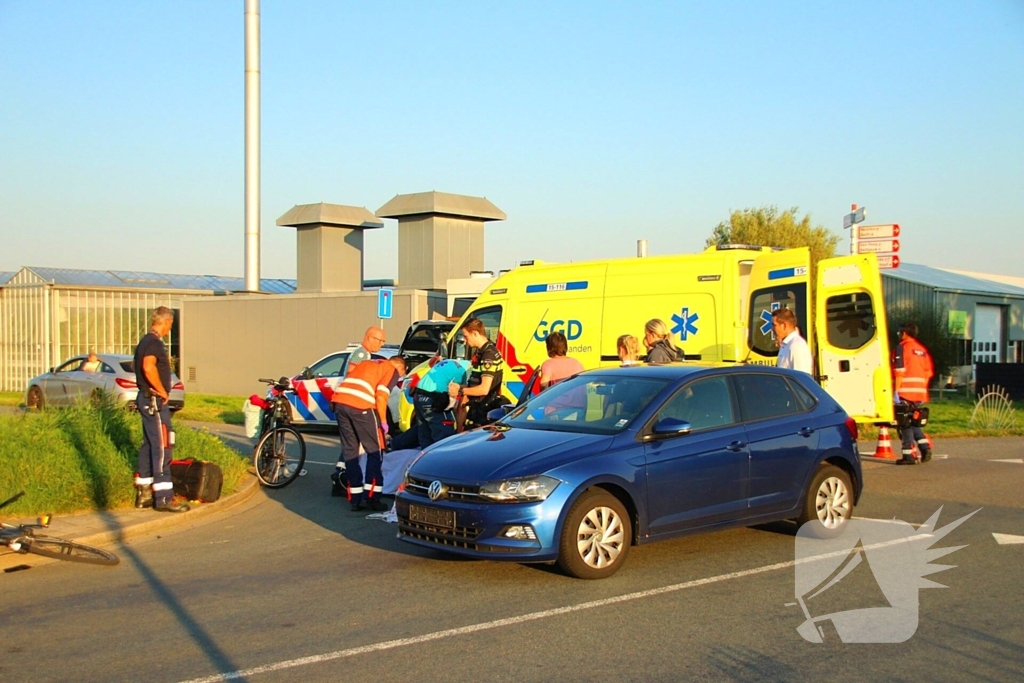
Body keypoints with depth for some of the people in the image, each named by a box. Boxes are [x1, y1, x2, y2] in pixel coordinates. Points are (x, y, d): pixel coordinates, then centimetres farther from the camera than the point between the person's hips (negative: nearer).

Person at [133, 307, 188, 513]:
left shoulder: (147, 341, 17)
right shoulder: (154, 342, -15)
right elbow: (148, 368, -30)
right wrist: (162, 391, -20)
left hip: (148, 399, 11)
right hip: (155, 401, -11)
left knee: (149, 446, 14)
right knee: (162, 447, -9)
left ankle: (144, 494, 19)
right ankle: (163, 497, -8)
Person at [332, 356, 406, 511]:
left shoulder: (367, 363, 32)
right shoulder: (393, 370, 12)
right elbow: (381, 397, -4)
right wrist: (383, 422, 5)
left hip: (339, 401, 7)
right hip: (360, 405, -6)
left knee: (349, 450, 14)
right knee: (374, 450, 8)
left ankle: (355, 500, 16)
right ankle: (372, 498, 6)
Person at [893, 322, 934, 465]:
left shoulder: (902, 347, -5)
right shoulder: (922, 349, 15)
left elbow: (899, 371, -13)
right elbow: (929, 372, 14)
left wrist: (896, 391, -14)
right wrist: (923, 389, 19)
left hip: (905, 392, -7)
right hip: (920, 393, 7)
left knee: (905, 423, -1)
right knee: (914, 422, 18)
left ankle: (908, 455, -3)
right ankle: (925, 447, 2)